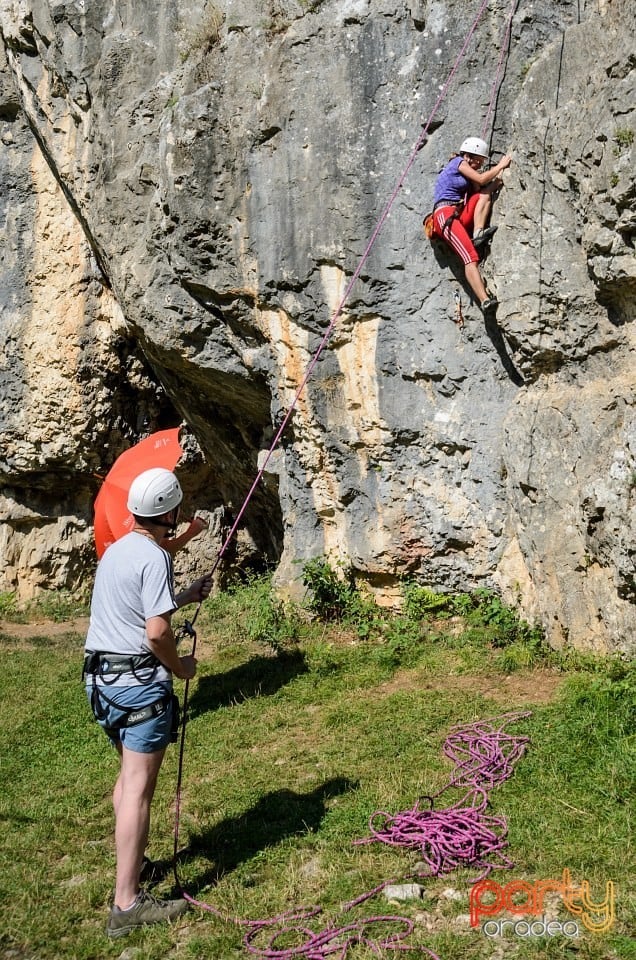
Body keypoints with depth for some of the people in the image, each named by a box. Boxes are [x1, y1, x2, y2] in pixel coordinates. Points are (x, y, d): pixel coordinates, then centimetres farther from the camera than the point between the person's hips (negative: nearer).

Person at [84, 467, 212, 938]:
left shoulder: (116, 549, 12)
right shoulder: (154, 558, -16)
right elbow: (156, 632, -22)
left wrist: (184, 597, 25)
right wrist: (181, 667, -5)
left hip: (102, 676, 9)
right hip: (140, 681, -9)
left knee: (128, 776, 22)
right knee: (139, 788, -6)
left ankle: (132, 861, 35)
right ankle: (128, 903, -4)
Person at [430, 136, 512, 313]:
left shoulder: (469, 173, 29)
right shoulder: (458, 162, 6)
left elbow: (479, 189, 17)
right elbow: (481, 179, -5)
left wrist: (498, 176, 8)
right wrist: (500, 165, 5)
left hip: (461, 216, 8)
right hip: (445, 214, -8)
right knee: (471, 258, -26)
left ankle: (478, 233, -21)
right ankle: (485, 301, -39)